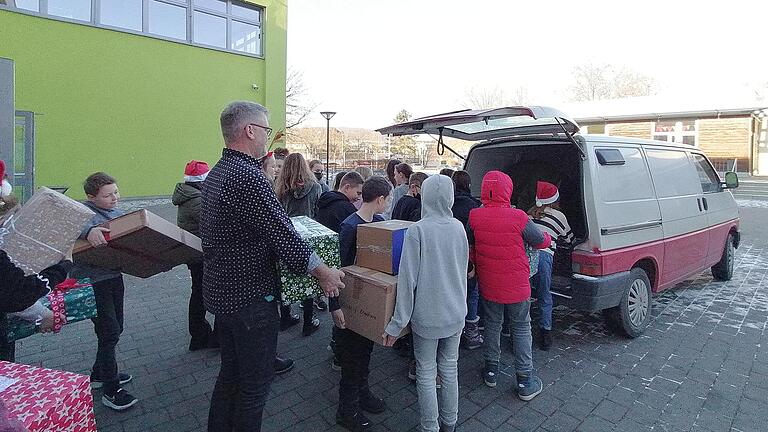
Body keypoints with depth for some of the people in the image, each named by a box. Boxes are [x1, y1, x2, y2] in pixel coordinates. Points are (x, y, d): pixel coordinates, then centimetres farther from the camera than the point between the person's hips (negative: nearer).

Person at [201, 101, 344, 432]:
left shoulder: (217, 173, 9)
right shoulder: (248, 176, -24)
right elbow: (282, 232, -26)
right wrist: (322, 271, -16)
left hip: (222, 291, 10)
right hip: (251, 297, -10)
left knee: (231, 373, 25)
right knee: (256, 380, 9)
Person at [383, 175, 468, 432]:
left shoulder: (417, 230, -17)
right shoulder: (458, 228, -2)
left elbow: (408, 280, -18)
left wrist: (397, 323, -13)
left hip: (427, 315, -5)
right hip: (455, 313, 5)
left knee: (426, 374, 12)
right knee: (450, 369, 20)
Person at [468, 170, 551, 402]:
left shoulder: (474, 216, -10)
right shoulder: (518, 218, -19)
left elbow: (469, 244, 4)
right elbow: (541, 241, -5)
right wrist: (547, 236, 18)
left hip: (488, 285, 3)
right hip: (517, 286, -3)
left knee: (492, 324, 20)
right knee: (521, 329, 13)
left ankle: (491, 370, 33)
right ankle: (525, 382, 21)